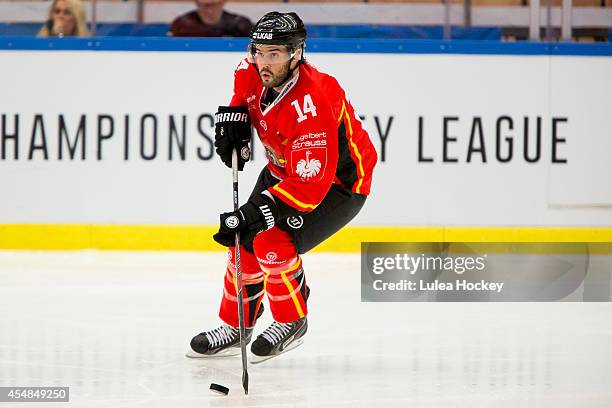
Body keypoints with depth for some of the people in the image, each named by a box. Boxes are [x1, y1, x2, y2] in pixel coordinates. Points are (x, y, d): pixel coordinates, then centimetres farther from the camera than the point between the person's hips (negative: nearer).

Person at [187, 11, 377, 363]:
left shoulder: (310, 105, -38)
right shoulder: (256, 72, -14)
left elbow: (309, 184, -39)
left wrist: (254, 213, -42)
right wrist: (233, 115, 1)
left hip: (339, 182, -8)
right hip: (284, 170, 8)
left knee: (274, 244, -24)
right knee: (246, 242, 2)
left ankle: (291, 323, 0)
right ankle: (236, 328, 20)